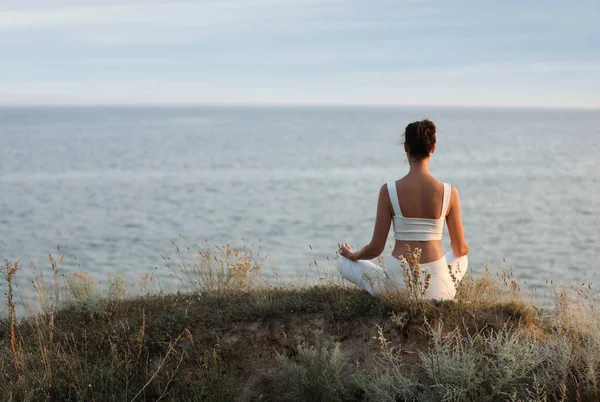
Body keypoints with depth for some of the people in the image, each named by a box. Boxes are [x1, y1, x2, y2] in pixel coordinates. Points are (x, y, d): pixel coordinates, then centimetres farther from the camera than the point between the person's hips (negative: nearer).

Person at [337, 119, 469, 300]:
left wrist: (352, 255, 19)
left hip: (398, 284, -3)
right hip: (437, 288, 3)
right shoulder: (449, 192, -6)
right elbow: (461, 249, 4)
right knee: (461, 259, 40)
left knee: (343, 262, 25)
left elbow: (376, 249, -4)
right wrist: (462, 249, 30)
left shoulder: (388, 191, -9)